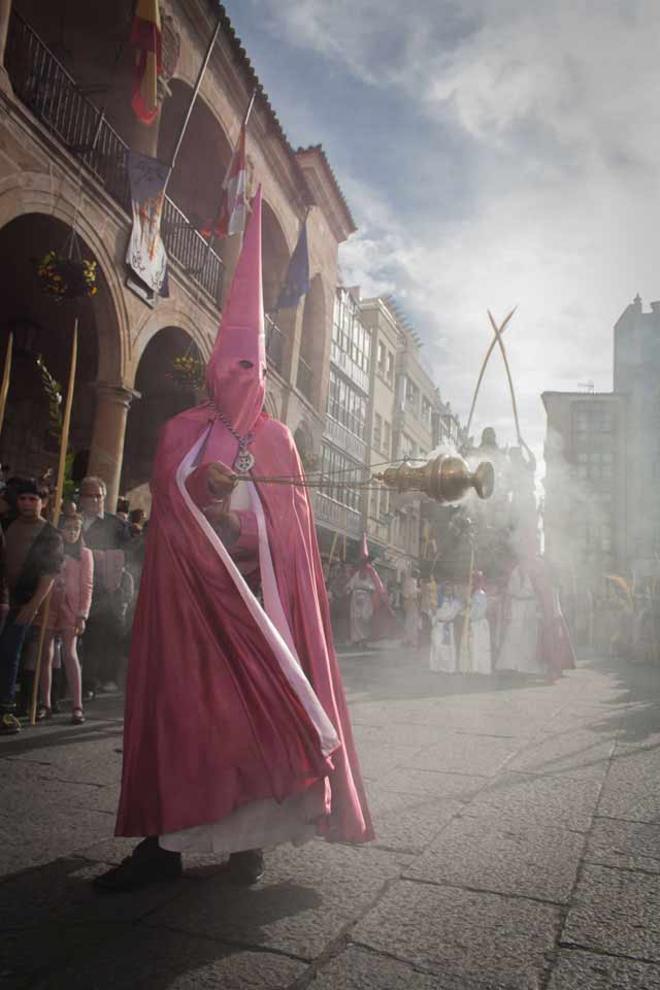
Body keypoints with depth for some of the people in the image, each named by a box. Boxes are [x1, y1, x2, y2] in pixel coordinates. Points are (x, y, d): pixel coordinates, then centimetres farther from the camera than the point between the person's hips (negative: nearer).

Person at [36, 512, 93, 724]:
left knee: (70, 654, -10)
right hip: (48, 606, 3)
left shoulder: (84, 553, 5)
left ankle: (77, 706, -10)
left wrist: (82, 615, -6)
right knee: (46, 654, 4)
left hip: (70, 609, -3)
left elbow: (87, 586, 1)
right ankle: (45, 704, 13)